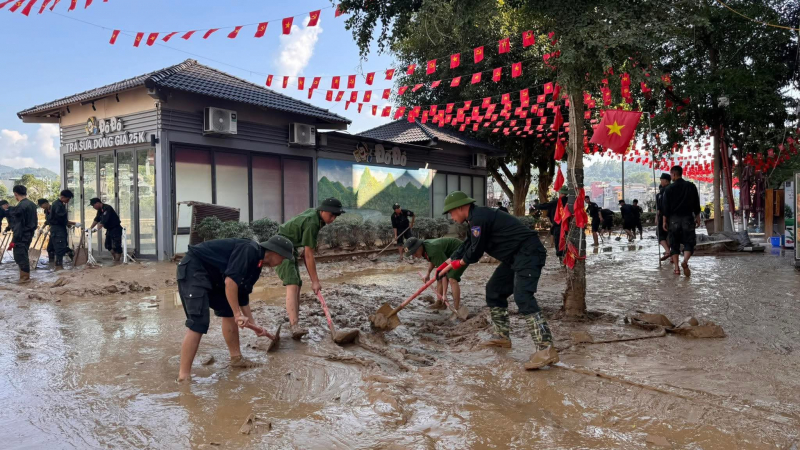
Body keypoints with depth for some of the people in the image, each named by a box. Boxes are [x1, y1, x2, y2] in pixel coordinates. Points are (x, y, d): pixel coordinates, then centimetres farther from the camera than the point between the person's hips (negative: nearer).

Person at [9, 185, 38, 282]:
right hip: (29, 234, 9)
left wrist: (14, 240, -15)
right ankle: (25, 276, 23)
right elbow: (35, 221, 14)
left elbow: (18, 225, -18)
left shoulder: (19, 207, -18)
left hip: (21, 235, -9)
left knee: (19, 256, -1)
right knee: (23, 255, 17)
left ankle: (25, 277, 4)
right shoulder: (32, 204, 8)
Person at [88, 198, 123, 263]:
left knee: (116, 246, -10)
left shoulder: (107, 208, -21)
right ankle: (115, 258, 20)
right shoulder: (100, 210, 8)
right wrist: (90, 228, 9)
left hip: (116, 229, -10)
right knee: (108, 245, 12)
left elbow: (103, 221, -29)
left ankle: (117, 261, -7)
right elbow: (96, 219, 15)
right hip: (109, 229, 10)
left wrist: (96, 229, -32)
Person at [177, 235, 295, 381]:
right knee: (198, 323, -18)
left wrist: (252, 323, 19)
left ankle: (236, 358, 27)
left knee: (229, 313, 15)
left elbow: (243, 294, 19)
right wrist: (238, 314, -23)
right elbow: (230, 281, -29)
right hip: (193, 269, -11)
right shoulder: (250, 250, -20)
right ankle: (183, 377, -16)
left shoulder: (256, 265, 10)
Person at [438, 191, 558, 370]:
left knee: (523, 297, -24)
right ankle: (502, 335, 26)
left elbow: (475, 252, -14)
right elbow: (465, 246, 26)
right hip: (515, 257, 11)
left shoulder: (479, 218, -17)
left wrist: (458, 264, 5)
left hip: (528, 254, -11)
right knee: (494, 289, 16)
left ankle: (546, 349, -28)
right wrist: (445, 265, 29)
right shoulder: (475, 219, 16)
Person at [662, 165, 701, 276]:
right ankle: (685, 261, -23)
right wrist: (697, 217, 14)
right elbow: (696, 204, 6)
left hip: (674, 218, -1)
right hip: (688, 218, 1)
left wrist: (664, 221, 2)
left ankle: (676, 268, 4)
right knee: (689, 242, 4)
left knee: (674, 244, 8)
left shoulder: (669, 189, -3)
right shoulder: (691, 186, 3)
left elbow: (666, 206, -4)